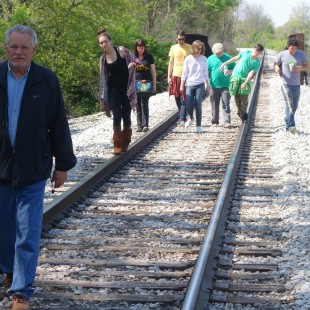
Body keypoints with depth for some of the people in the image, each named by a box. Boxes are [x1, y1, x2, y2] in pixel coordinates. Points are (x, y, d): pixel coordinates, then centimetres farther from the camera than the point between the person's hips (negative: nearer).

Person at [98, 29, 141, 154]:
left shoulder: (121, 50, -7)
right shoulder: (103, 58, 2)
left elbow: (136, 61, 2)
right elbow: (103, 77, 8)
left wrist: (132, 64, -20)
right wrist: (103, 98, 7)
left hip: (126, 88, -1)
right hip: (113, 89, 1)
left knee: (126, 116, 4)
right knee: (117, 115, -8)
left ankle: (125, 144, 18)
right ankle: (117, 144, -2)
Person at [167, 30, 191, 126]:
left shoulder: (189, 48, 1)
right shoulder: (173, 48, 9)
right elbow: (171, 63, 12)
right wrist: (169, 77, 7)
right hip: (175, 76, 4)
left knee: (183, 100, -8)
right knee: (177, 99, 10)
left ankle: (182, 119, -9)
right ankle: (182, 116, 25)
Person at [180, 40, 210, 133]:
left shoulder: (204, 59, 3)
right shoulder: (188, 59, 1)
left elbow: (205, 73, 11)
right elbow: (184, 73, 6)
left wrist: (207, 85, 12)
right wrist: (182, 86, 4)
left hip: (200, 85, 0)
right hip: (189, 84, 0)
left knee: (198, 106, -4)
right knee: (188, 105, -6)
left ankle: (198, 125, 5)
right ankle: (191, 118, 25)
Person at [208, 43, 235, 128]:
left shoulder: (228, 58, 3)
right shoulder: (210, 59, 4)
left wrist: (229, 72, -14)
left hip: (225, 86, -1)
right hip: (214, 85, 1)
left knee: (226, 104, -7)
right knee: (214, 105, 9)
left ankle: (227, 122, -8)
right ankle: (215, 121, 19)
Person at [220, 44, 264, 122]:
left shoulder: (257, 63, -4)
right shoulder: (246, 52, -1)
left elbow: (251, 73, -14)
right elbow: (235, 58, 10)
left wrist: (245, 83, -27)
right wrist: (224, 63, 9)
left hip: (245, 79, -1)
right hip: (235, 77, 1)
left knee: (244, 98, -5)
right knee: (237, 97, 3)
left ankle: (243, 116, 3)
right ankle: (240, 112, 16)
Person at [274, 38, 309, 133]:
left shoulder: (301, 54, 1)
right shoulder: (282, 55, -4)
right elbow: (276, 64, 11)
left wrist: (298, 68, -15)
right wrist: (277, 68, -12)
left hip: (296, 84, 3)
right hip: (286, 83, -3)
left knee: (295, 106, 12)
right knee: (289, 104, -13)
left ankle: (288, 123, 31)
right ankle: (291, 125, -16)